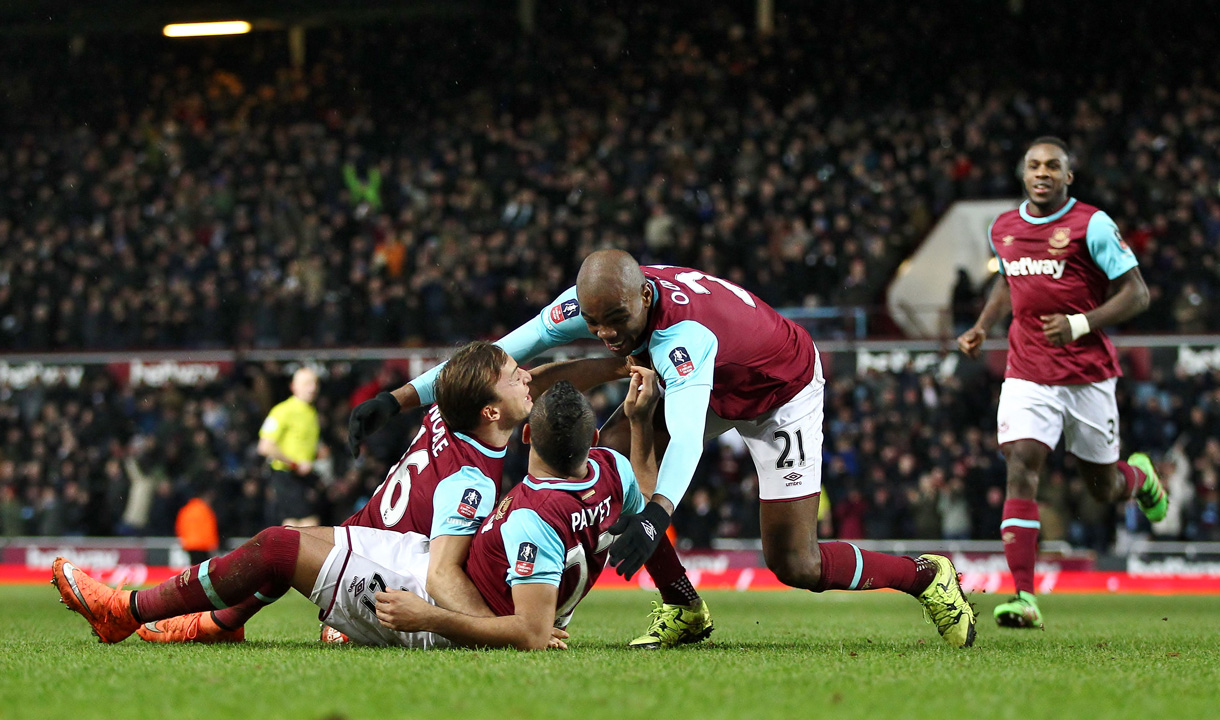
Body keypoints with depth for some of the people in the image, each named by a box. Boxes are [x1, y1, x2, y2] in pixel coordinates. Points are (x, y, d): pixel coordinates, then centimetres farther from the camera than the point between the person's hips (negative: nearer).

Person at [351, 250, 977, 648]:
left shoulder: (684, 334, -44)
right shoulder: (592, 303, -25)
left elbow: (687, 436, -59)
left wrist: (657, 513, -76)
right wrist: (401, 399, -23)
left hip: (780, 391, -7)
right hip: (707, 383, 7)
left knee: (795, 566, -7)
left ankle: (927, 577, 16)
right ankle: (683, 608, 7)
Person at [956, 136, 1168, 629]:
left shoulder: (1092, 225, -8)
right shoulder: (1002, 229, 7)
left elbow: (1136, 293, -8)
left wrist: (1079, 324, -20)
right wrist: (982, 327, 12)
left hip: (1088, 375, -3)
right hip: (1027, 374, 3)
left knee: (1103, 488, 8)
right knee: (1021, 466, -17)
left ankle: (1140, 476, 48)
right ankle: (1024, 598, -21)